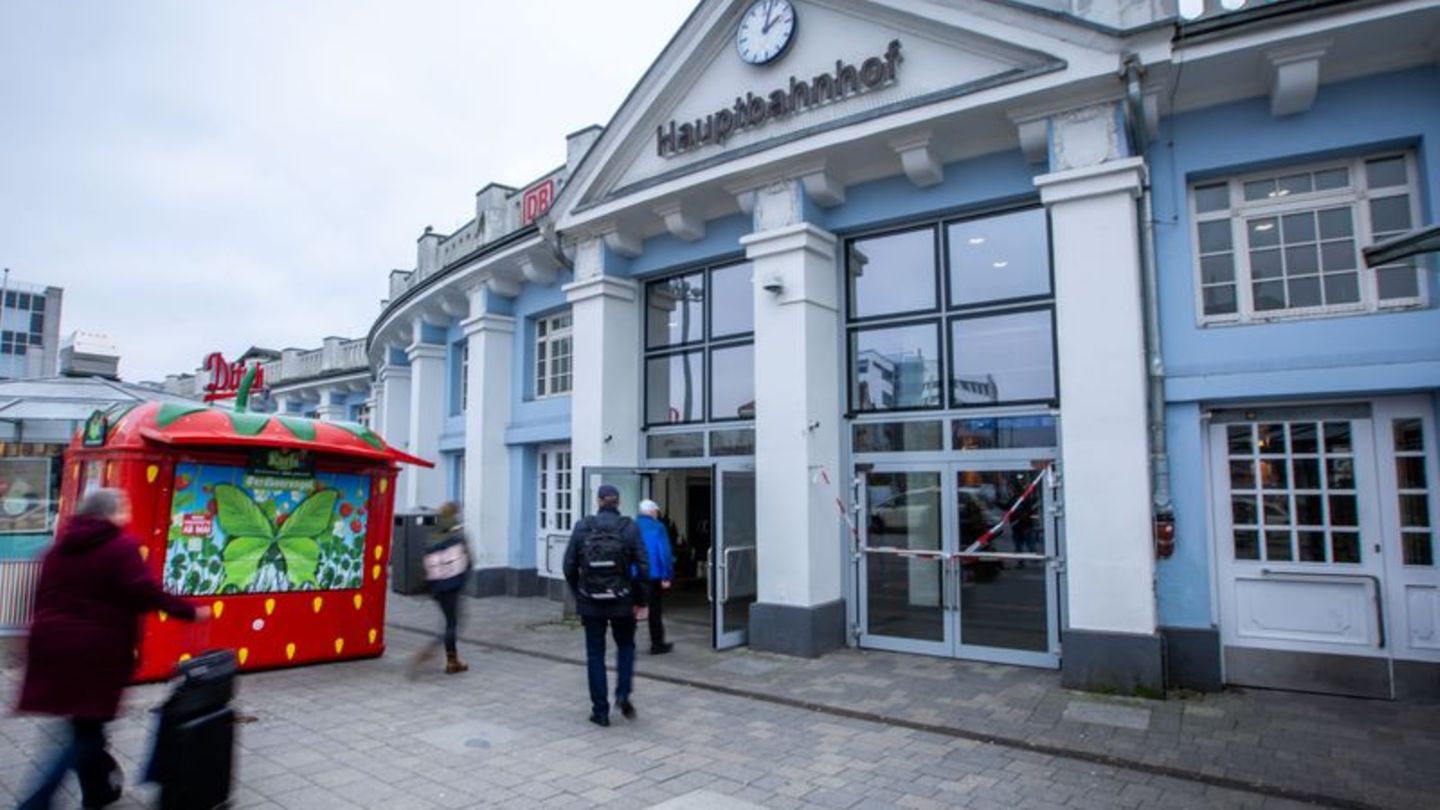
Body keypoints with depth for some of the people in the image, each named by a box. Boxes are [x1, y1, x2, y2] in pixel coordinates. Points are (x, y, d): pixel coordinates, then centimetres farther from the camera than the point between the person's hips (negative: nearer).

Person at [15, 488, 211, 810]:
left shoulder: (61, 545, 12)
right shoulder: (122, 545, -11)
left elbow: (43, 595, 18)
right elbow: (144, 593, -19)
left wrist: (48, 630, 27)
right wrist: (190, 611, -11)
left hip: (53, 644, 7)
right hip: (99, 648, -7)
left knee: (84, 725, 20)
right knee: (87, 729, 6)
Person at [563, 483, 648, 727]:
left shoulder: (582, 528, -4)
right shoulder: (630, 528, -6)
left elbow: (569, 566, -2)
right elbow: (642, 568, -9)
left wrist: (578, 595, 12)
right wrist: (640, 600, 2)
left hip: (591, 602, 0)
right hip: (622, 601, 0)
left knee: (595, 654, 11)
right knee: (626, 646, 21)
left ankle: (600, 711, 14)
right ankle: (623, 694, 5)